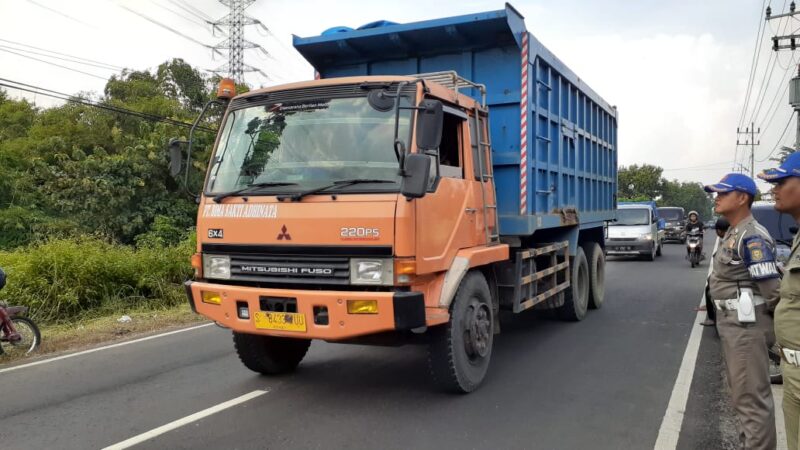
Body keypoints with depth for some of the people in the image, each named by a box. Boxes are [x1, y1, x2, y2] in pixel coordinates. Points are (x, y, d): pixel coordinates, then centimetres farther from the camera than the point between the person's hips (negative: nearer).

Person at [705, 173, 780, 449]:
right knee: (741, 391, 19)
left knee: (751, 396, -4)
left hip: (746, 325, -10)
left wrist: (773, 323, -8)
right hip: (731, 323, 10)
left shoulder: (752, 237, -18)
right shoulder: (732, 234, 12)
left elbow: (772, 287, -21)